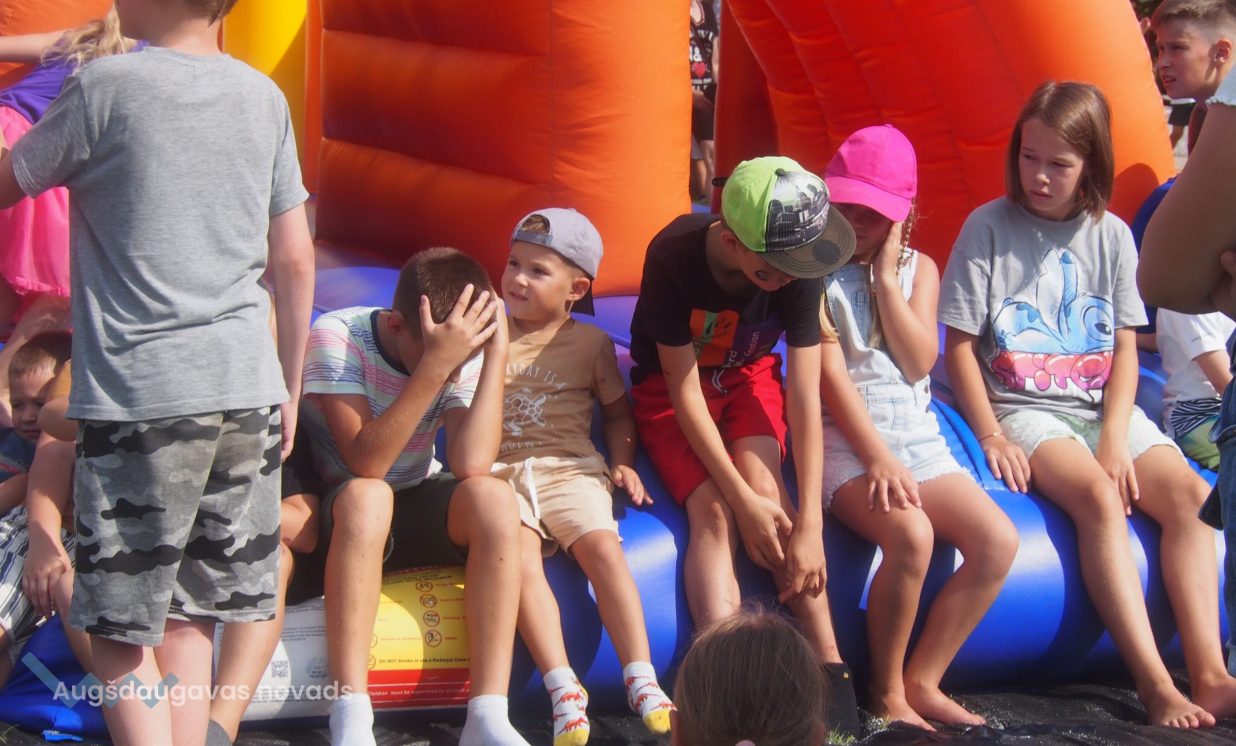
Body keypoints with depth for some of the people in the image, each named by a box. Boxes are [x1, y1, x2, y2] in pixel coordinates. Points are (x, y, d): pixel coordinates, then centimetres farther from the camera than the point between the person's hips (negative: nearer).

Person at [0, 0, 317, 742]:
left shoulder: (106, 86, -8)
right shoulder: (264, 97, 7)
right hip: (246, 388, 5)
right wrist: (290, 387, 19)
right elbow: (296, 259, 10)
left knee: (121, 630, 3)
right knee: (191, 616, 14)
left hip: (138, 393, -5)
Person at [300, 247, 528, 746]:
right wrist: (435, 366, -38)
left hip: (420, 509, 4)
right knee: (366, 498, -37)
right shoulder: (337, 337, -21)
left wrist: (496, 355, -28)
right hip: (342, 517, -3)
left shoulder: (466, 353, -11)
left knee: (493, 497, -27)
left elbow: (471, 465, -25)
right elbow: (365, 464, -31)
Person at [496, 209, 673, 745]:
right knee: (521, 557, -29)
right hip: (500, 468, 0)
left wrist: (622, 462, 8)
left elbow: (617, 410, 23)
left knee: (603, 547, -27)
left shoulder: (590, 342, 13)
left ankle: (642, 682, -25)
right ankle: (564, 692, -33)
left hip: (568, 466, 0)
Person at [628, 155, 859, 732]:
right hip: (669, 389, -2)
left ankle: (831, 676, -29)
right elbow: (684, 389, -25)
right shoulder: (675, 256, -31)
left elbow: (805, 397, -23)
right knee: (713, 513, -26)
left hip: (747, 377, 2)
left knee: (763, 485, -27)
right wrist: (744, 500, -29)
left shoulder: (798, 269, -24)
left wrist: (810, 525, -29)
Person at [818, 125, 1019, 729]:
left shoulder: (919, 269, 12)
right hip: (843, 442, -5)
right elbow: (830, 375, -9)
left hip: (917, 438, 5)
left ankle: (922, 681, -6)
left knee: (998, 541, -17)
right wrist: (877, 457, -17)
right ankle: (886, 692, -14)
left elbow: (919, 363, -2)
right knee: (911, 534, -33)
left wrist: (886, 278, -6)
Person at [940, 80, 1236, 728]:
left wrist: (1115, 437, -7)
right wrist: (990, 436, -11)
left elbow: (1124, 348, 7)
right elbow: (959, 345, -2)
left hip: (1103, 406, 4)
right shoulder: (989, 227, -3)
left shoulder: (1110, 235, 7)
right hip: (1023, 407, -4)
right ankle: (1155, 685, -35)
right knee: (1100, 498, -31)